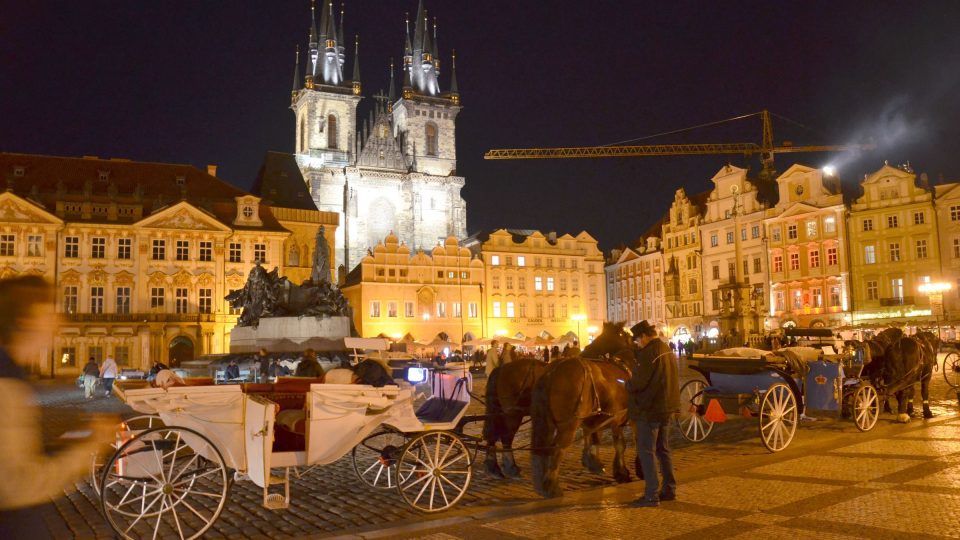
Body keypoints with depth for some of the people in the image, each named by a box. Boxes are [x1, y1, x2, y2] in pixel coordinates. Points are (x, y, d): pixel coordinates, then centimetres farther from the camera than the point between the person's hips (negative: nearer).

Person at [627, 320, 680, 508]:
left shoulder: (648, 353, -19)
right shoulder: (667, 350, 10)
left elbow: (638, 382, -20)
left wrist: (627, 385, 0)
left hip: (650, 409, -9)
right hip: (667, 408, 9)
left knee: (646, 451, -2)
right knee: (663, 450, 18)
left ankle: (651, 495, -1)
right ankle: (669, 489, 24)